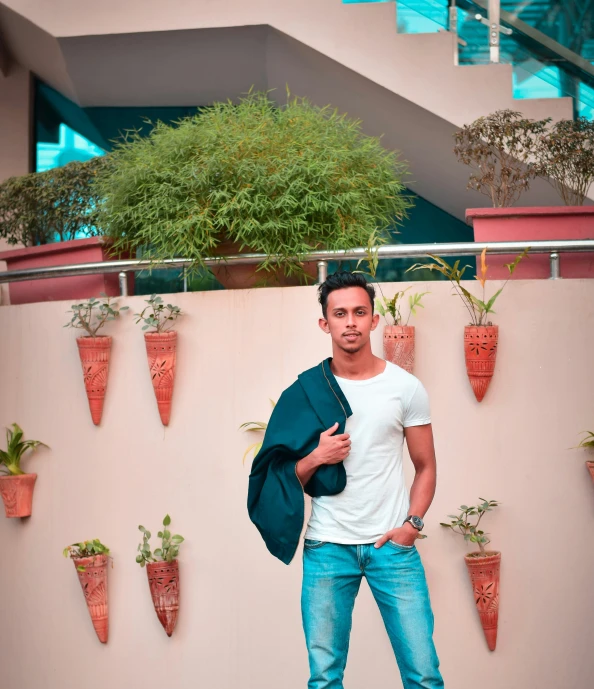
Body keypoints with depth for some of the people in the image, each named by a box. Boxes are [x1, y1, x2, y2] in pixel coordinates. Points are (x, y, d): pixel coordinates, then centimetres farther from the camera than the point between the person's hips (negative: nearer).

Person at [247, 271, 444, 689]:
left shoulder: (406, 388, 3)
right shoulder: (305, 392, 2)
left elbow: (426, 466, 8)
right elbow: (284, 478, 7)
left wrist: (413, 523, -6)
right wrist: (315, 458, -12)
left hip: (392, 545, 0)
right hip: (328, 548, 0)